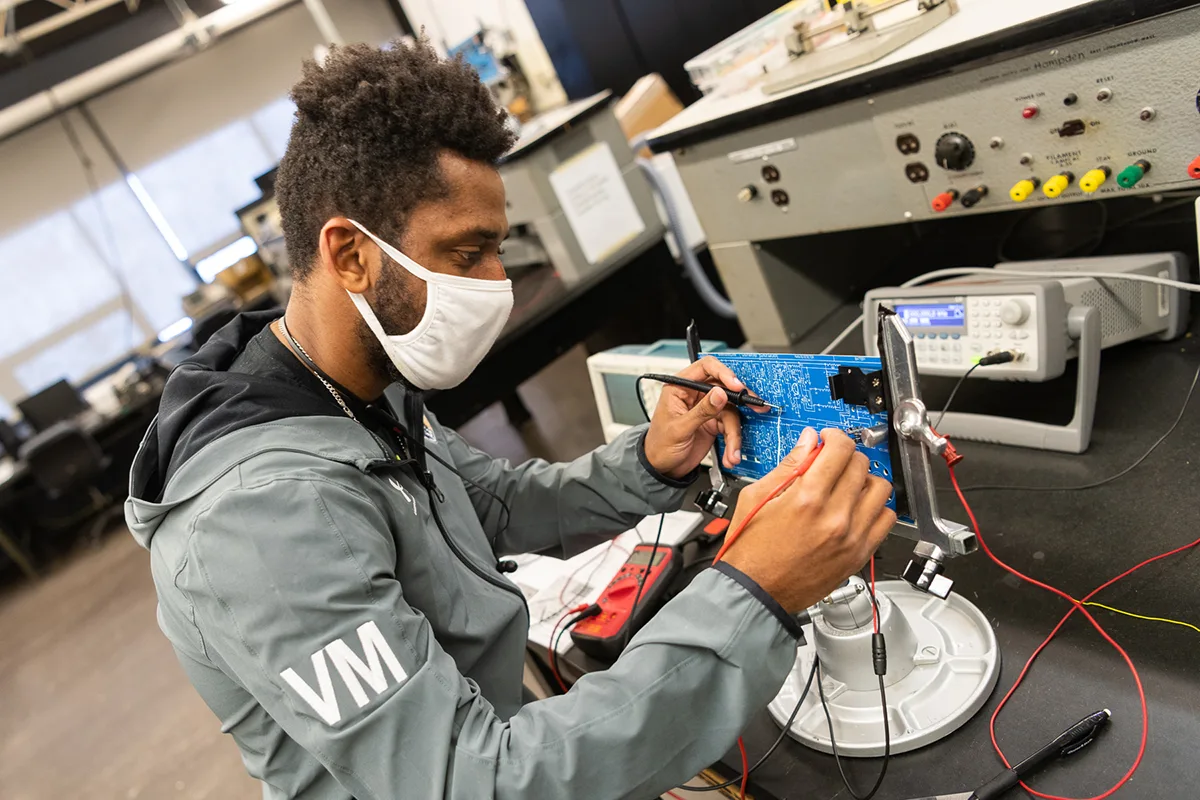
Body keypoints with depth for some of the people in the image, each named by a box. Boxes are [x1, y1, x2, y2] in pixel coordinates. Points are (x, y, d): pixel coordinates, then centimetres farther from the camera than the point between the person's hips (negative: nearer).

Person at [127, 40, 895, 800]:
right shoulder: (263, 518, -33)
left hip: (489, 733, 7)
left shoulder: (365, 389, -6)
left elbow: (494, 503, 4)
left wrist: (646, 467, -12)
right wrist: (752, 601, -38)